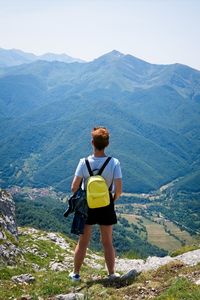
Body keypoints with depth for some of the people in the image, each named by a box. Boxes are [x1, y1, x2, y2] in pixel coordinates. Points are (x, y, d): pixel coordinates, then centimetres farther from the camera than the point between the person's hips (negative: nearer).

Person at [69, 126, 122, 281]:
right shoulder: (114, 163, -15)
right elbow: (119, 190, -17)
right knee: (108, 242, 17)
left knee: (83, 242, 15)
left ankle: (76, 273, 28)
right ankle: (112, 274, 27)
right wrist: (113, 198, 4)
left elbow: (74, 188, -14)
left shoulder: (84, 162, -15)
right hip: (106, 207, 0)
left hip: (87, 206, 0)